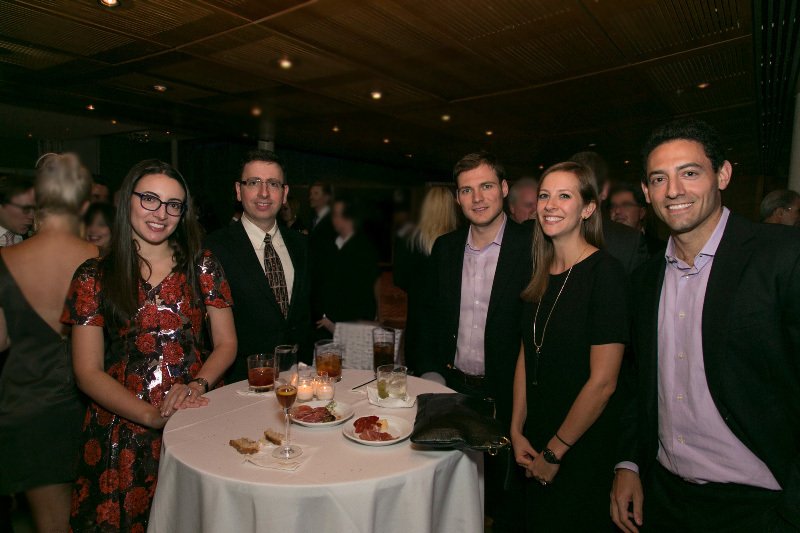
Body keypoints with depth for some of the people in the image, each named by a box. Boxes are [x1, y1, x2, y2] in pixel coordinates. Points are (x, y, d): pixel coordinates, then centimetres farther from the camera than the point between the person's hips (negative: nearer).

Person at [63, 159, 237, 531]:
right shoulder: (94, 277, -2)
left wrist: (197, 384, -15)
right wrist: (152, 416, -16)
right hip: (122, 430, 0)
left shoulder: (201, 267, 1)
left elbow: (226, 343, 4)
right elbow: (88, 372, -4)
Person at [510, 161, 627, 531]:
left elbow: (603, 381, -19)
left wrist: (555, 452, -12)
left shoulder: (605, 272, -17)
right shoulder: (541, 276, 3)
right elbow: (526, 357, 6)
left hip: (583, 450, -6)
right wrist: (517, 431, -1)